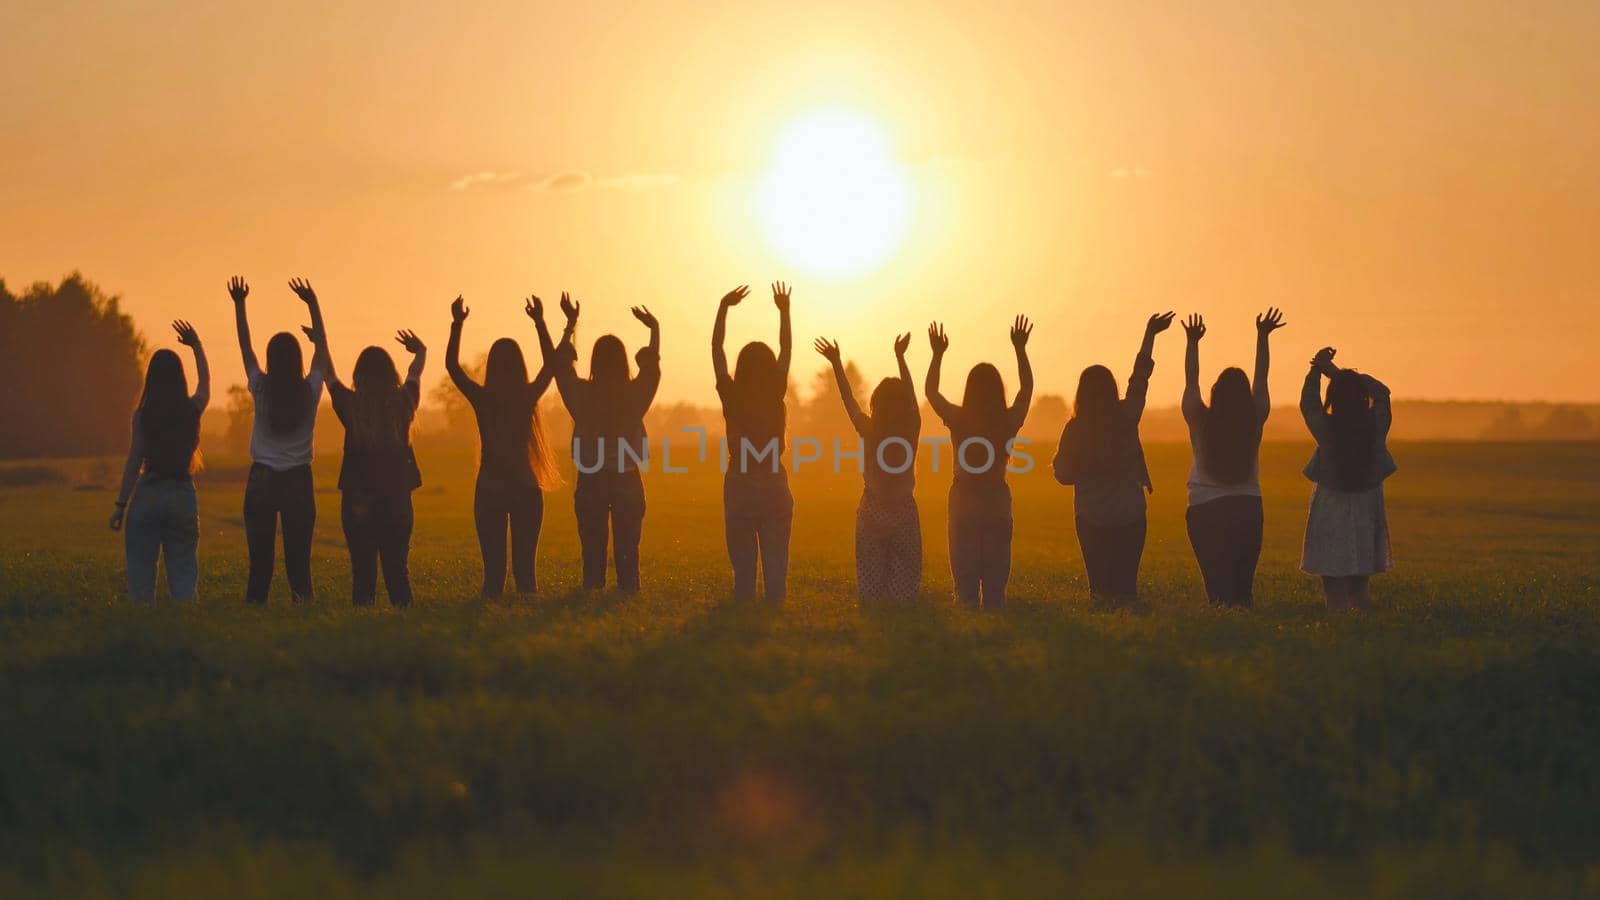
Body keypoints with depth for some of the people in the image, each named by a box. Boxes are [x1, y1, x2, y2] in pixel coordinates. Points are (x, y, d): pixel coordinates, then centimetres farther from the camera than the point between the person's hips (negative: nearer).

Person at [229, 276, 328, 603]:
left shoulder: (261, 390, -6)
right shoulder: (310, 391, -5)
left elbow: (245, 346, 5)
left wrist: (239, 305, 13)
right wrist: (313, 304, 13)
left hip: (262, 480, 0)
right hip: (299, 481, 0)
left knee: (260, 560, 1)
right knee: (298, 560, 1)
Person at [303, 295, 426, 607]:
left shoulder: (351, 405, -6)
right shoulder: (403, 404, -2)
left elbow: (329, 376, 13)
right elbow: (414, 375, 21)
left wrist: (321, 343, 30)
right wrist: (421, 353, 41)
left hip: (358, 498, -1)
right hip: (397, 498, 1)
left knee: (362, 570, 3)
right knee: (397, 569, 5)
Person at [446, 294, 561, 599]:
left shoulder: (482, 399, -7)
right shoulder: (529, 397, -5)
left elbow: (451, 365, 7)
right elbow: (551, 364, 12)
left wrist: (457, 324, 11)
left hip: (489, 490, -1)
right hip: (526, 488, 1)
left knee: (493, 563, 2)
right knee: (525, 563, 5)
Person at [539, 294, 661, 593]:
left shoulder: (583, 394, -9)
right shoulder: (634, 394, -6)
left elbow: (558, 364, 5)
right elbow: (652, 365, 12)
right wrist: (655, 329, 27)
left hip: (591, 481, 0)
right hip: (627, 481, 0)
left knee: (593, 548, 6)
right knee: (627, 549, 6)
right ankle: (628, 590, 3)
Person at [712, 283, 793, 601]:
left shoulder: (732, 396, -7)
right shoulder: (776, 395, -4)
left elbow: (716, 348, 1)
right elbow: (786, 350, 9)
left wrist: (724, 307, 6)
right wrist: (784, 311, 16)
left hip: (740, 487, -1)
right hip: (775, 487, 1)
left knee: (743, 564, 3)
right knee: (776, 563, 6)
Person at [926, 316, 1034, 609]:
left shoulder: (958, 420, -9)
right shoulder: (1009, 422, -7)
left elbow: (930, 390, 8)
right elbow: (1027, 387, 11)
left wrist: (938, 355, 14)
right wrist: (1020, 349, 17)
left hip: (963, 503, -1)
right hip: (998, 504, 1)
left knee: (965, 577, 3)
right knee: (996, 579, 7)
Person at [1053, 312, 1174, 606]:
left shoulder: (1075, 428, -8)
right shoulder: (1126, 417, -5)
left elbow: (1063, 474, -1)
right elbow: (1140, 376, 8)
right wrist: (1150, 335, 18)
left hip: (1090, 518, -1)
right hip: (1129, 516, 1)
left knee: (1100, 583, 4)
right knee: (1127, 581, 6)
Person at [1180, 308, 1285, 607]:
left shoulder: (1200, 422, -8)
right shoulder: (1254, 423, -3)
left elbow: (1190, 381, 5)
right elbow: (1261, 378, 7)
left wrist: (1192, 342, 16)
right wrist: (1263, 336, 17)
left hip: (1204, 511, -1)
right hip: (1247, 509, 2)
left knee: (1217, 584, -4)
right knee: (1244, 583, 4)